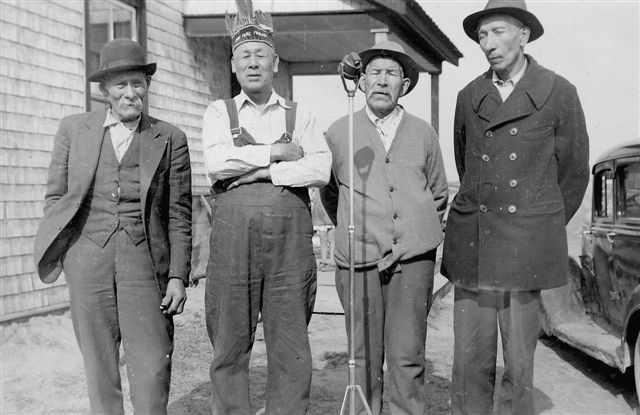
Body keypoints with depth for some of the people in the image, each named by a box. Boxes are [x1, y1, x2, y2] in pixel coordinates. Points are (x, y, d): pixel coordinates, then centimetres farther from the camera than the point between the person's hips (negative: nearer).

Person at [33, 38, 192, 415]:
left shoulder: (170, 139, 6)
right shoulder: (73, 129, 10)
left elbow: (179, 214, 4)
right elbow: (55, 196, 14)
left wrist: (178, 277, -1)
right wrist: (57, 248, 4)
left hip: (144, 260, -1)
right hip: (87, 257, 2)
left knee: (153, 369, -5)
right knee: (99, 368, 7)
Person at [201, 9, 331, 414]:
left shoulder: (299, 115, 13)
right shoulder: (219, 112, 12)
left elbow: (321, 169, -3)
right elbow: (216, 163, -7)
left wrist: (262, 171, -9)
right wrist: (277, 152, -5)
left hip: (291, 240, 1)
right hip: (233, 238, 0)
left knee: (291, 348, 4)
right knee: (230, 347, 5)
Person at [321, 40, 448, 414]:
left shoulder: (423, 133, 11)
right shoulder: (339, 133, 8)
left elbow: (439, 194, 23)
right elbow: (329, 194, 19)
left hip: (413, 258, 1)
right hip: (359, 260, 0)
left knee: (407, 357, -1)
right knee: (364, 358, 2)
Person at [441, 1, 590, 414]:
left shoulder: (559, 93, 1)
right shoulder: (469, 97, 9)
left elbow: (574, 171, 9)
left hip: (526, 248, -2)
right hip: (471, 244, 2)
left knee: (519, 364, 1)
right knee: (470, 361, 2)